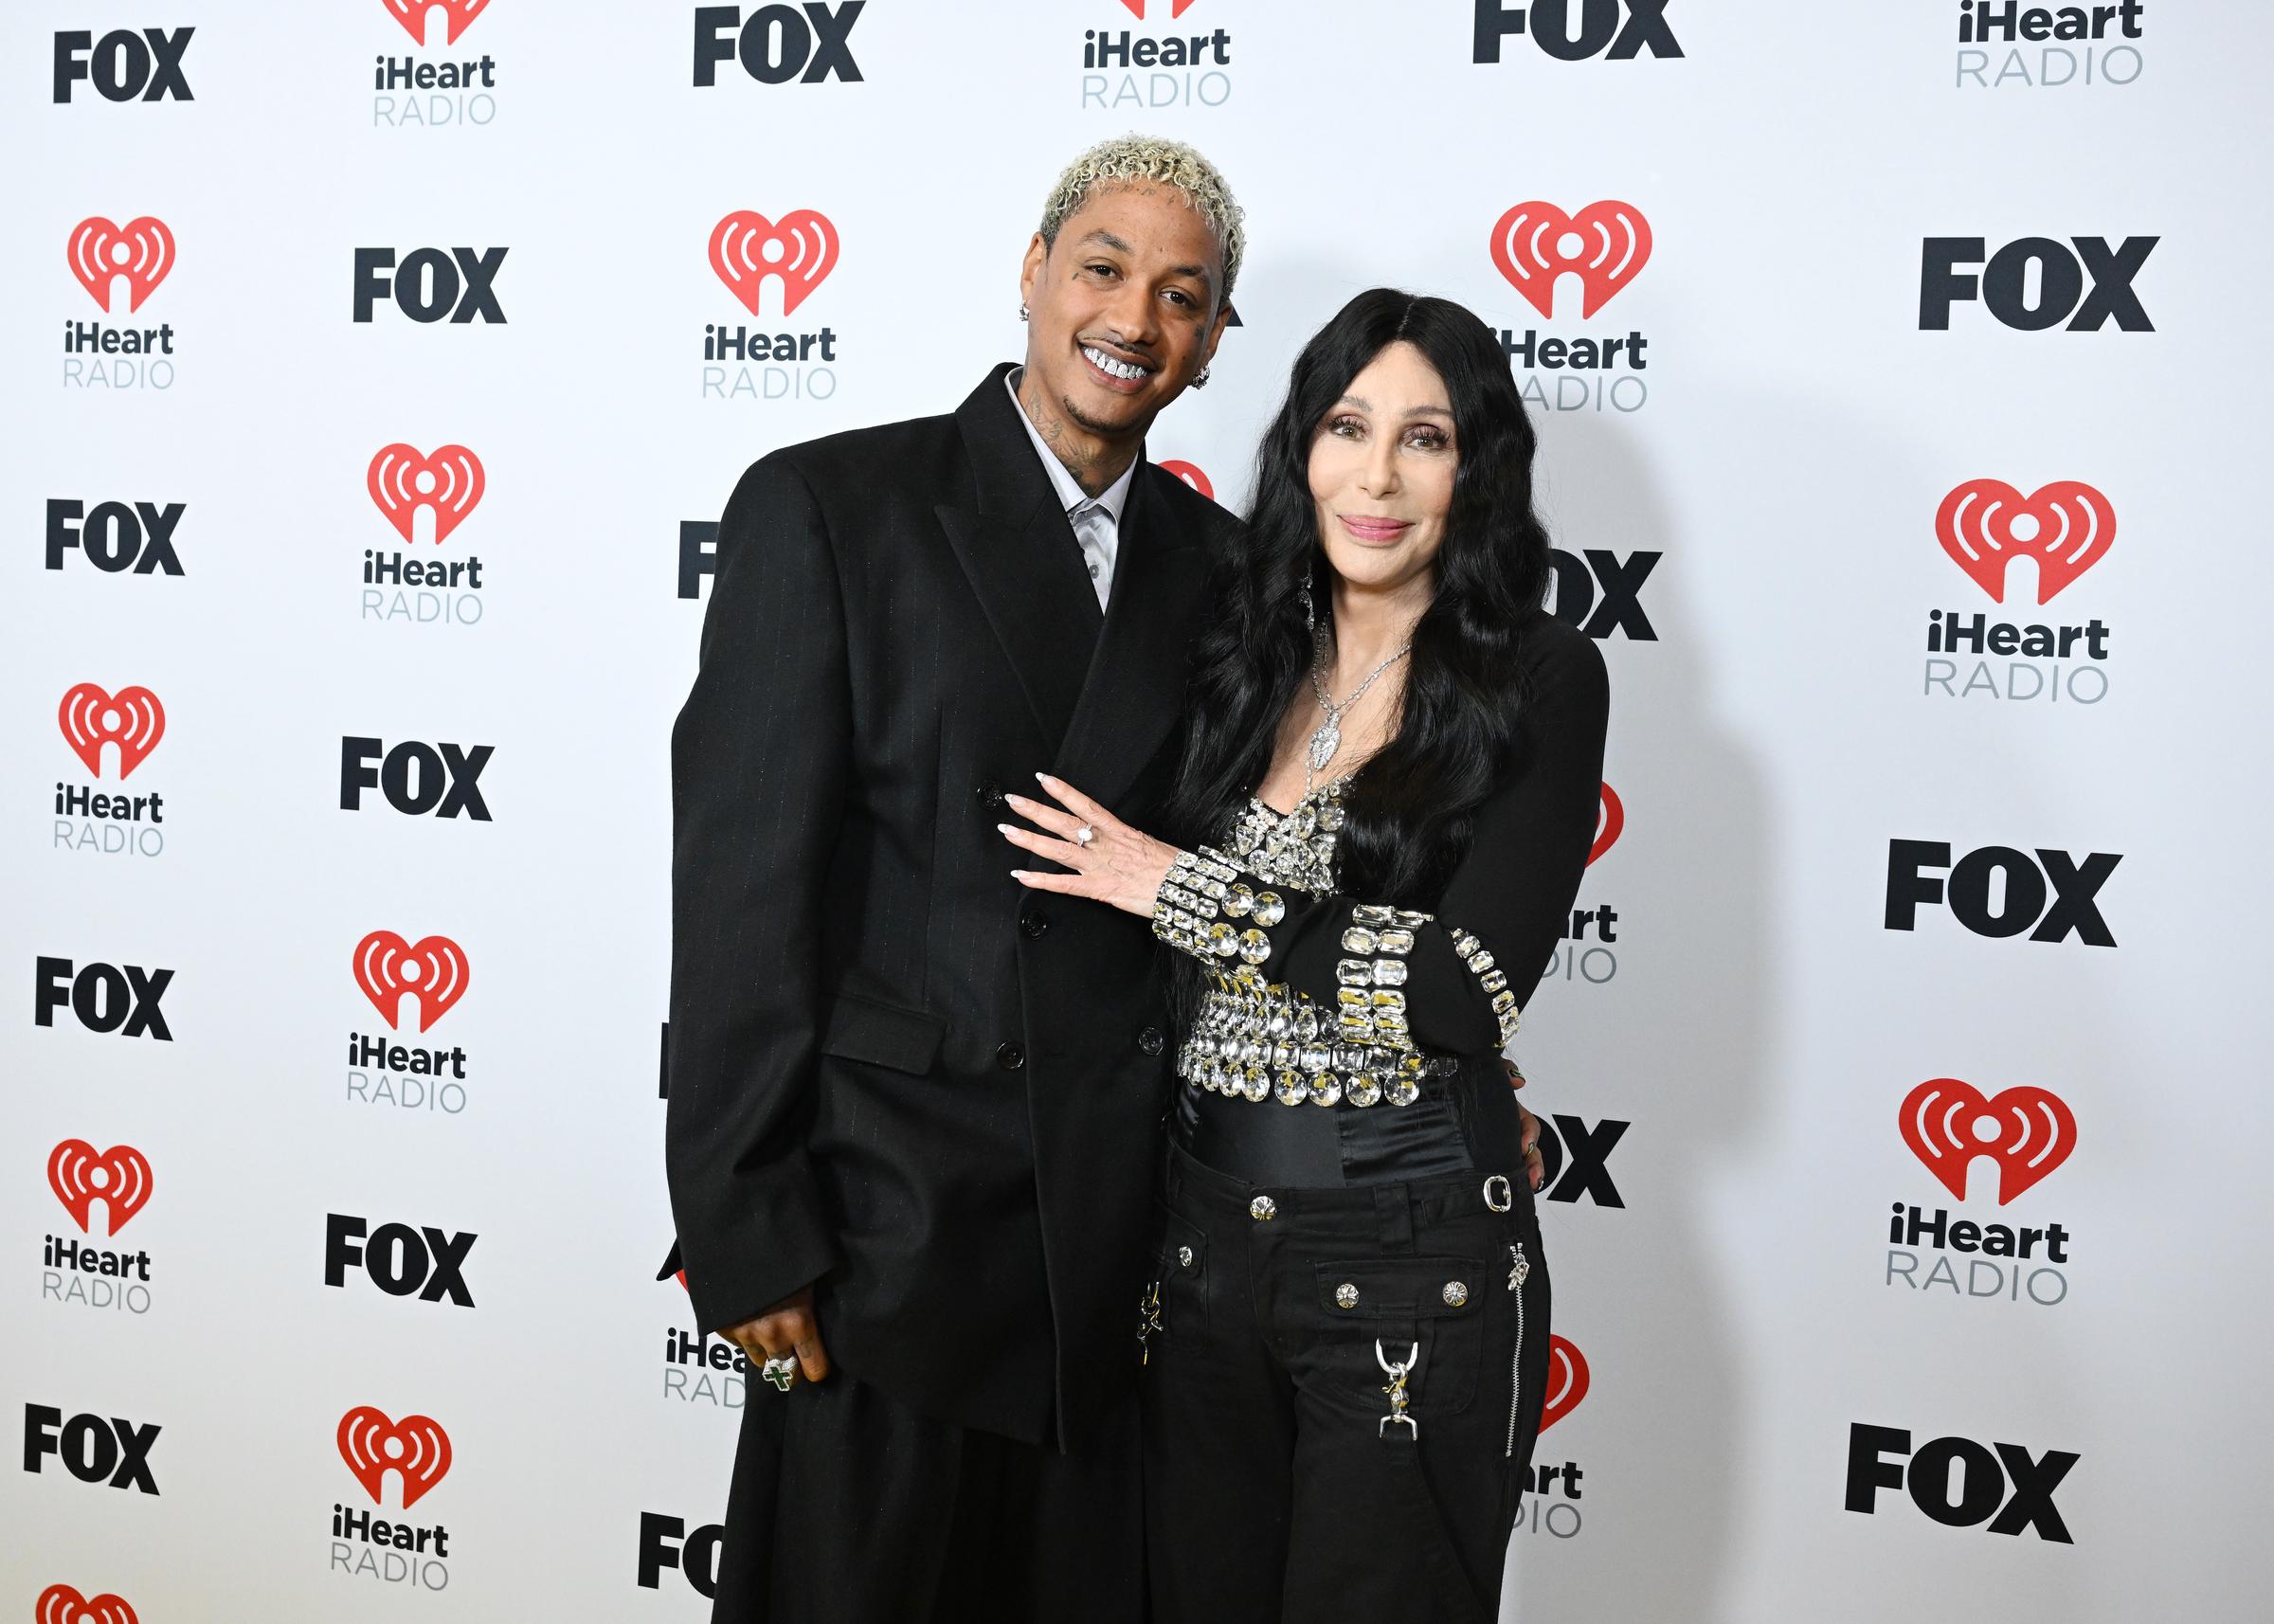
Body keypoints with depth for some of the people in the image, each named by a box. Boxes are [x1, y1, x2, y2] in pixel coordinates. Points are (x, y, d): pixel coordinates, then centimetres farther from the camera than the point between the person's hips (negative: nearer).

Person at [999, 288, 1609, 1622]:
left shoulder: (1541, 681, -8)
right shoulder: (1244, 661, 7)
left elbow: (1470, 992, -18)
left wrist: (1183, 889, -14)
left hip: (1412, 1260, -5)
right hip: (1202, 1233, 5)